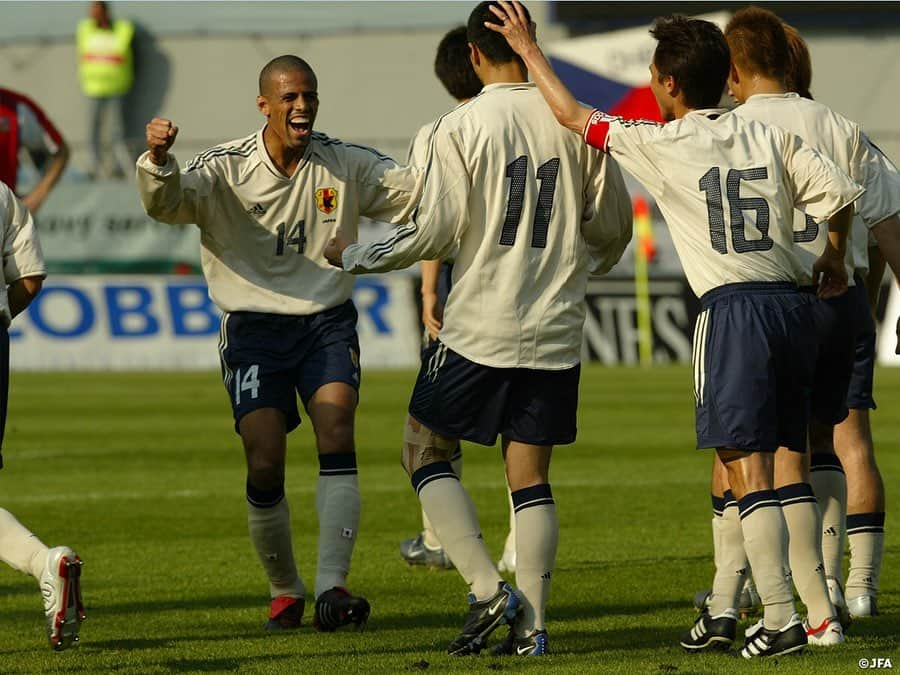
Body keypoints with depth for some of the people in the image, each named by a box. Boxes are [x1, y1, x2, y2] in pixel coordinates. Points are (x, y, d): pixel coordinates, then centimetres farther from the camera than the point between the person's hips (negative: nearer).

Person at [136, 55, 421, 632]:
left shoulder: (345, 165, 4)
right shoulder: (226, 169, -5)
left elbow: (420, 190, 7)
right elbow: (168, 202, -21)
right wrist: (158, 160, -42)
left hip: (327, 324, 2)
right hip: (254, 329, -2)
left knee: (337, 439, -21)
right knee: (265, 467, -12)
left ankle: (332, 586, -26)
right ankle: (284, 590, 10)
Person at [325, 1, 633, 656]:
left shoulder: (463, 127, -9)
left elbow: (433, 233, -10)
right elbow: (614, 223, 10)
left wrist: (354, 255, 7)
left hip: (479, 327, -4)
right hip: (556, 331, 4)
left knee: (425, 452, 11)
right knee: (531, 475, 9)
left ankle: (488, 590, -3)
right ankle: (530, 625, 3)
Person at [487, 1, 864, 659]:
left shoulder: (661, 144, 0)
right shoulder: (770, 137, 11)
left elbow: (573, 114, 11)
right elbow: (840, 194, 6)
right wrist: (834, 261, 24)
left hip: (734, 309, -6)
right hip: (795, 304, 6)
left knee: (749, 470, -8)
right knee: (754, 463, 14)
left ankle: (782, 618, -15)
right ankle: (726, 609, 18)